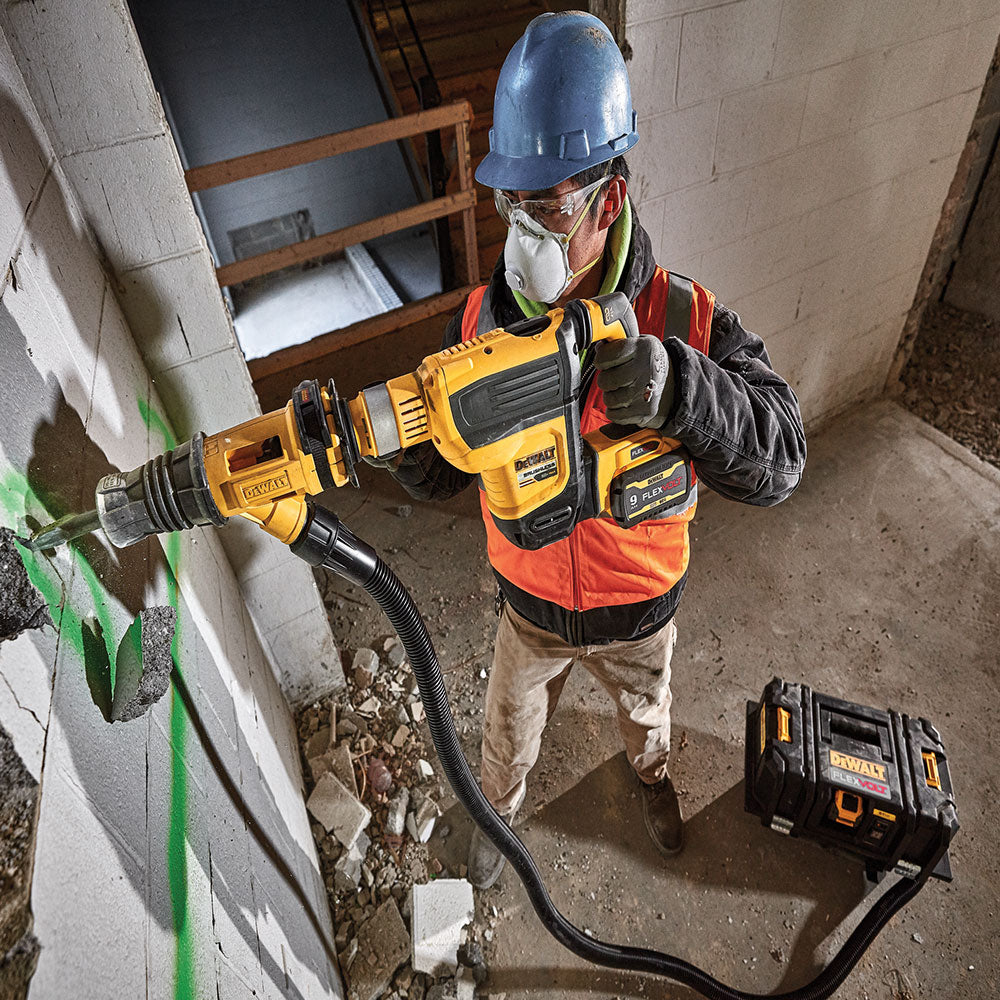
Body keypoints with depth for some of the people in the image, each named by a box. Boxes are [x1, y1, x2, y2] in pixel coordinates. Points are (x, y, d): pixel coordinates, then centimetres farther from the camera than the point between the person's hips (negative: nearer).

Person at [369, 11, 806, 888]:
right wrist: (404, 443, -38)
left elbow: (780, 456, -32)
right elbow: (443, 474, -13)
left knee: (646, 710, 32)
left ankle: (652, 774, 69)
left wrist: (678, 388, -52)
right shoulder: (483, 320, -19)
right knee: (509, 733, 27)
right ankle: (499, 807, 62)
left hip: (638, 608, 0)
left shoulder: (685, 320, -25)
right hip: (530, 608, 1)